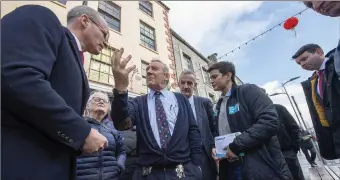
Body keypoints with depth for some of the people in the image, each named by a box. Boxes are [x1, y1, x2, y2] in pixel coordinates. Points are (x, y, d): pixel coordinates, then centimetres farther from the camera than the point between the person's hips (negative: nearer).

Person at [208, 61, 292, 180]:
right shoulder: (219, 106, 13)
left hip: (261, 167, -6)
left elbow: (270, 121, -20)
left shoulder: (248, 91, -6)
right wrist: (215, 148, -2)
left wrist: (235, 145, -19)